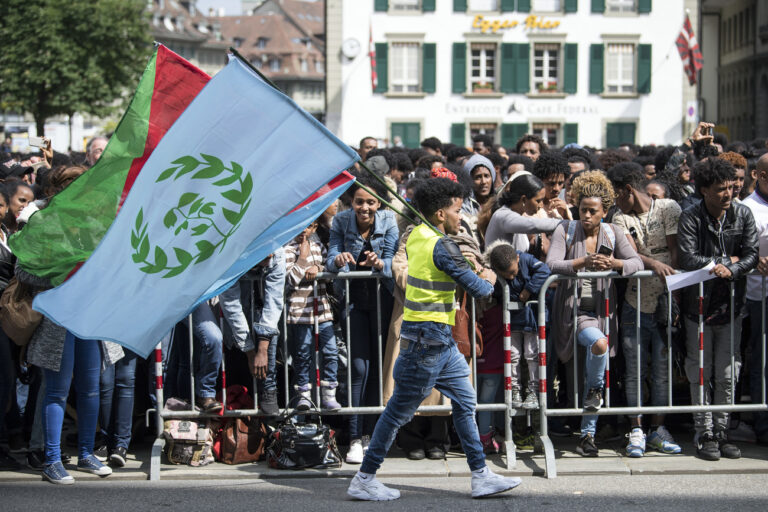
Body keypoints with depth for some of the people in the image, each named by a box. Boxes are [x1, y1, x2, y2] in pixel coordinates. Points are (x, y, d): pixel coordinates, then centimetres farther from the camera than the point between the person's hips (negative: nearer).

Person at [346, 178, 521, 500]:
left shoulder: (417, 235, 7)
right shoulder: (441, 247, -19)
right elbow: (477, 289, -17)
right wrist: (488, 281, 5)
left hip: (439, 340, 10)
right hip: (428, 338, -10)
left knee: (465, 401, 12)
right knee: (400, 410, -1)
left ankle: (481, 476, 16)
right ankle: (364, 480, 8)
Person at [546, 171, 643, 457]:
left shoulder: (613, 233, 6)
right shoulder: (565, 231, -1)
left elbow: (637, 263, -3)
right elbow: (551, 265, -15)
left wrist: (615, 264, -23)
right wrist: (583, 262, -29)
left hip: (601, 309, 4)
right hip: (573, 308, -4)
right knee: (599, 343, -32)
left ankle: (588, 434, 15)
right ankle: (596, 388, -1)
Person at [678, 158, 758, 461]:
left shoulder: (743, 215, 0)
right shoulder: (690, 218, -10)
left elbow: (752, 256, -5)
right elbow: (688, 261, -20)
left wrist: (730, 270, -23)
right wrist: (727, 260, -16)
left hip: (730, 306, 3)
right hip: (699, 306, -2)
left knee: (727, 374, 5)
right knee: (700, 375, 3)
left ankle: (721, 433, 15)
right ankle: (704, 435, 11)